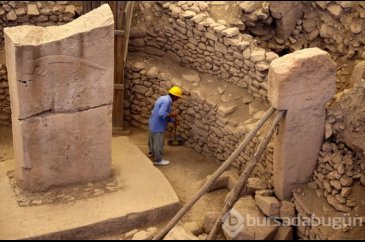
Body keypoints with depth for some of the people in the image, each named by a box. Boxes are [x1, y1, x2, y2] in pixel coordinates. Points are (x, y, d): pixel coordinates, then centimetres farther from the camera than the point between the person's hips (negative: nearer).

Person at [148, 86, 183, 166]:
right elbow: (161, 114, -34)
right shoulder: (167, 101, -24)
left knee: (152, 139, 29)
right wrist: (171, 115, -17)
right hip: (158, 126, -10)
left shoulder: (162, 98, 6)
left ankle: (151, 152, 50)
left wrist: (172, 119, 16)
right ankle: (158, 160, 20)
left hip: (152, 124, 10)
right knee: (158, 143, 6)